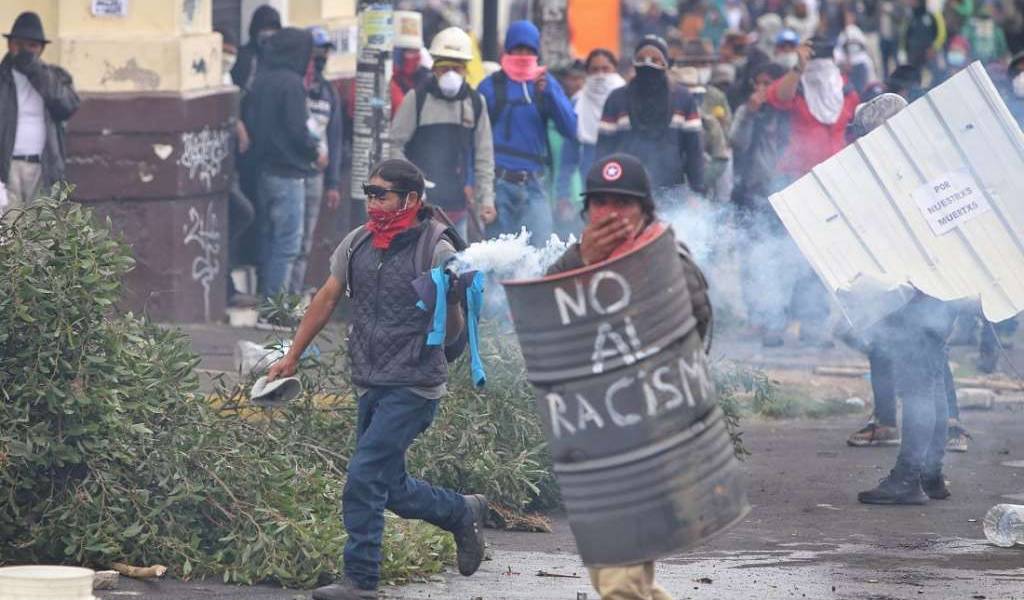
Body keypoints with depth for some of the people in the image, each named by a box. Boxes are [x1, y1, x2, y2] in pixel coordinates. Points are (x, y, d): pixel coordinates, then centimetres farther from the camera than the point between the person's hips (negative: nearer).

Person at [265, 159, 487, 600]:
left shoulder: (436, 250, -12)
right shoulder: (357, 244, 6)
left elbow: (451, 332, -9)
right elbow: (327, 299, 17)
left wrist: (454, 302, -30)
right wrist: (292, 357, 20)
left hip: (413, 388, -7)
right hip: (372, 385, 7)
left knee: (364, 480, -13)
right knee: (391, 489, 13)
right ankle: (463, 514, 35)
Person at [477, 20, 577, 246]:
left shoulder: (546, 83, 11)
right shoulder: (491, 86, 5)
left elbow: (570, 130, 1)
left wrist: (548, 92, -12)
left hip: (533, 185, 1)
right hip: (498, 183, -1)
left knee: (540, 246, -11)